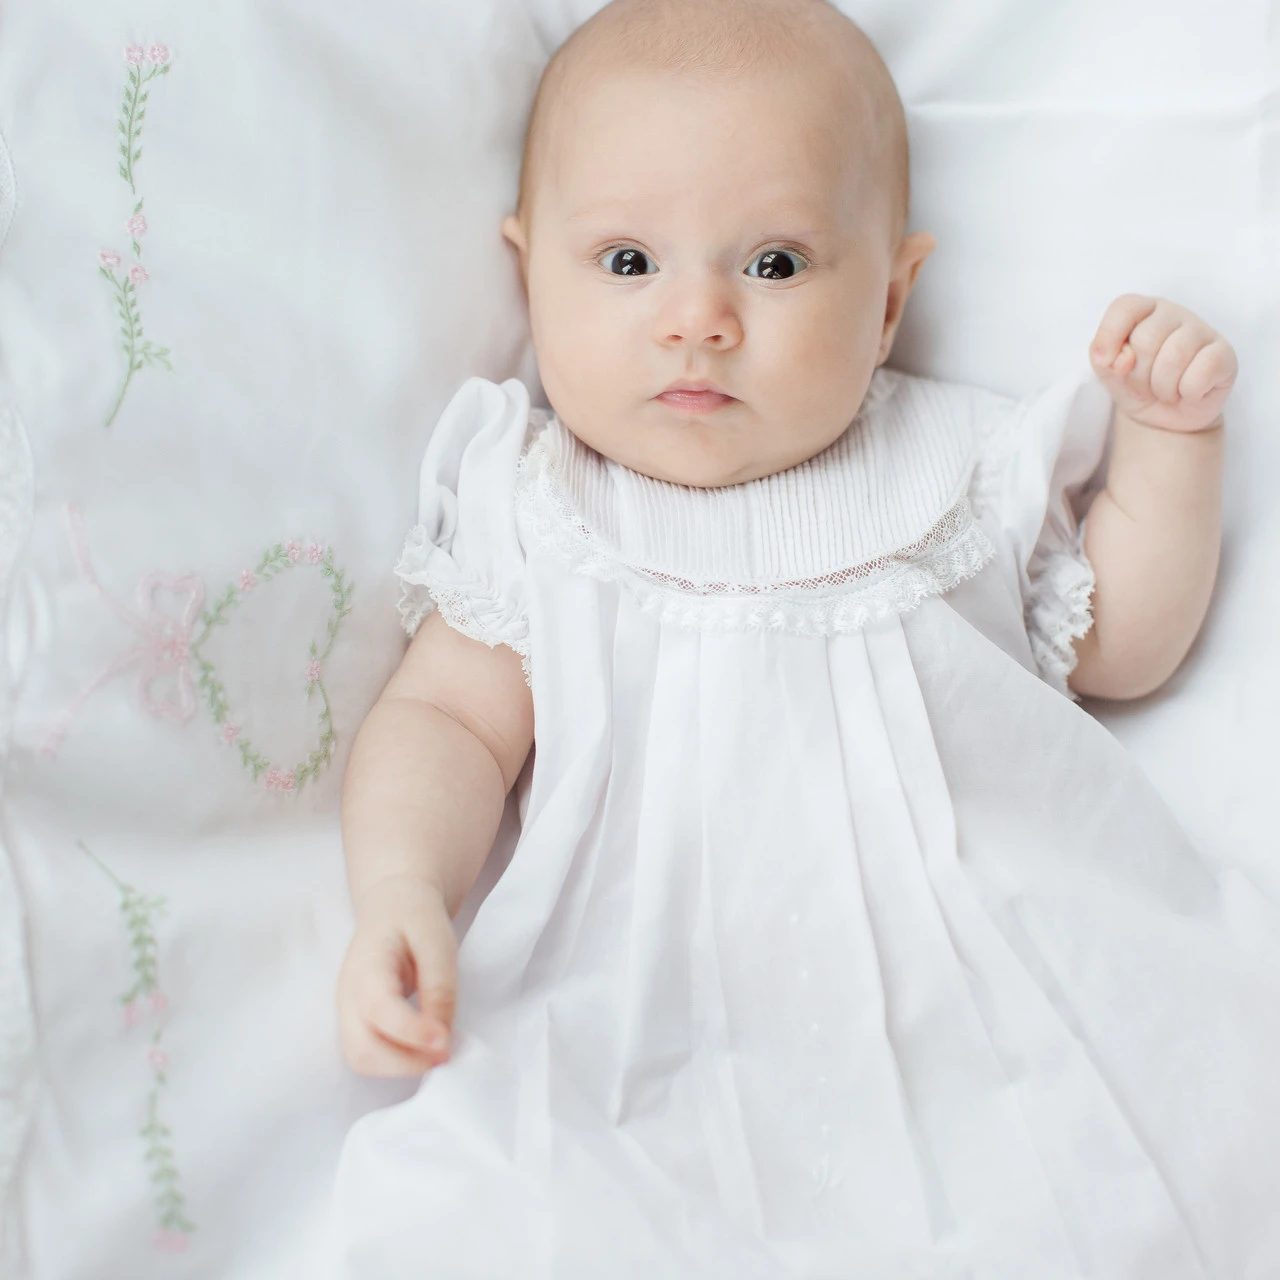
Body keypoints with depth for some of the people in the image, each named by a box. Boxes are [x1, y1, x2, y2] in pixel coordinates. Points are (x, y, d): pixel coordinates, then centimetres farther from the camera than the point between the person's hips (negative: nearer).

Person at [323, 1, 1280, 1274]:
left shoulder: (956, 465, 16)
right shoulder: (529, 507, 11)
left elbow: (1121, 645, 25)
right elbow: (444, 719, 8)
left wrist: (1166, 441, 13)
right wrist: (399, 893, -11)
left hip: (993, 983, 2)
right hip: (663, 1018, -1)